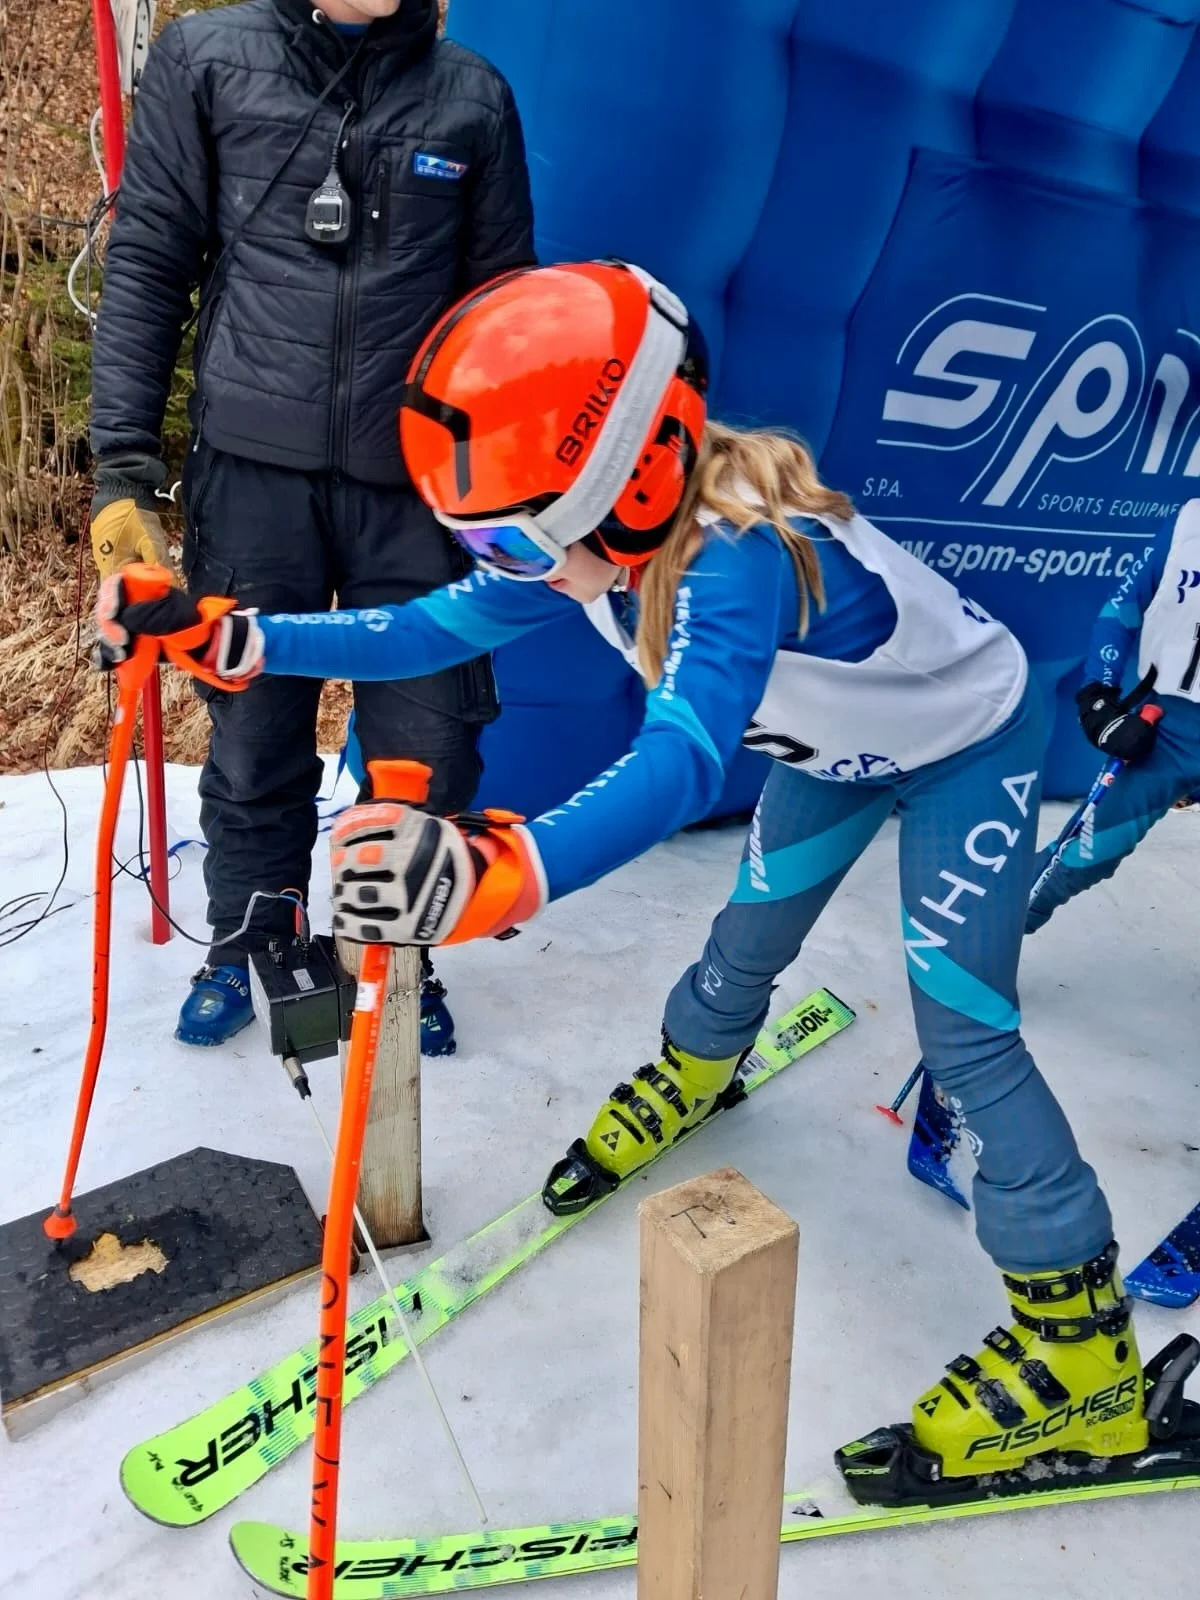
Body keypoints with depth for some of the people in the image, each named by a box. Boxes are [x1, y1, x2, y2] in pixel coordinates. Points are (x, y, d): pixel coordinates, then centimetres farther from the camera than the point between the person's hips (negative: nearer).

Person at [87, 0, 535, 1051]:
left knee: (426, 747, 2)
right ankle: (246, 946, 32)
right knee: (254, 735, 8)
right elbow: (146, 268, 5)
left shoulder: (473, 97, 9)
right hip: (252, 469, 0)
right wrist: (123, 468, -3)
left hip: (418, 481, 1)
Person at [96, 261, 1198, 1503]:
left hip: (967, 746, -7)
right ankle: (691, 1071, 49)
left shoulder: (736, 552, -42)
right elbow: (433, 629, -13)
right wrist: (224, 636, -18)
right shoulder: (603, 540, -18)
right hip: (838, 748, 7)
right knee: (749, 938, 15)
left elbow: (681, 761, -57)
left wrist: (500, 871, -74)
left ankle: (1080, 1351, 3)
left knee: (962, 1028, -11)